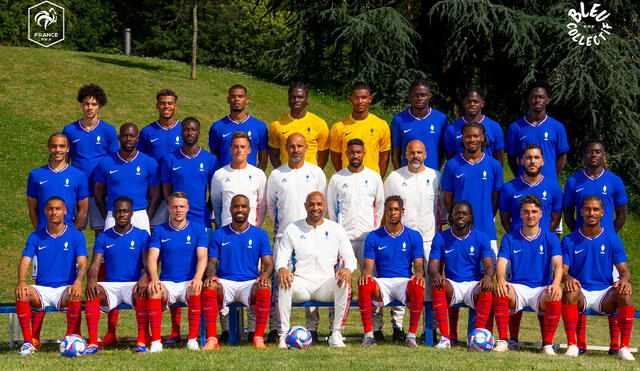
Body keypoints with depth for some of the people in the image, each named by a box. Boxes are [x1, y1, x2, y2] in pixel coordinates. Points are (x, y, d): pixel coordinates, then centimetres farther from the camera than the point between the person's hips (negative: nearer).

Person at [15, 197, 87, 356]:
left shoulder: (76, 236, 4)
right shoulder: (36, 237, 10)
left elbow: (82, 263, -8)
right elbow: (24, 262, -1)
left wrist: (78, 282, -30)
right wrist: (22, 282, -24)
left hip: (65, 289, -2)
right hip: (42, 288, 2)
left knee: (76, 295, -36)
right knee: (22, 293, -30)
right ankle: (28, 342, -24)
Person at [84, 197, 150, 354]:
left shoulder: (142, 235, 8)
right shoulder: (103, 237, 13)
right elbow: (95, 264, 3)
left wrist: (144, 278, -26)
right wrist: (91, 280, -21)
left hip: (133, 284, -2)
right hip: (110, 285, 2)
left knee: (142, 293, -36)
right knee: (93, 292, -30)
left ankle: (142, 341, -34)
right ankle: (93, 343, -33)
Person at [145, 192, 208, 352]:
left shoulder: (198, 229, 6)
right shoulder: (159, 231, 10)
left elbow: (202, 257, -6)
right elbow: (152, 257, -2)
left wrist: (197, 278, -26)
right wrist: (154, 278, -23)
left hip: (189, 282, -1)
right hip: (167, 283, 1)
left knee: (195, 290, -36)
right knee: (154, 290, -32)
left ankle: (193, 339, -28)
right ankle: (155, 342, -32)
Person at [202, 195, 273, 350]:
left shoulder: (260, 234, 11)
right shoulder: (219, 234, 12)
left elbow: (268, 264, 5)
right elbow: (212, 262, 9)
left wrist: (265, 275, -19)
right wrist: (211, 275, -16)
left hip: (250, 283, 0)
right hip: (225, 282, 0)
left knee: (264, 289, -35)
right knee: (209, 287, -34)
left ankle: (259, 338, -26)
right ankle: (212, 339, -32)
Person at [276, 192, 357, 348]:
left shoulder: (336, 229, 11)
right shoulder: (292, 229, 10)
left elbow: (350, 257, 9)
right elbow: (281, 256, 7)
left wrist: (348, 269, -16)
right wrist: (282, 269, -18)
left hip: (326, 283, 0)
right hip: (301, 282, 0)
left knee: (345, 283, -32)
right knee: (284, 283, -34)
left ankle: (336, 334, -24)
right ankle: (284, 334, -27)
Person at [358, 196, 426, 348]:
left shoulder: (414, 236, 10)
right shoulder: (373, 237, 9)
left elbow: (418, 265, 4)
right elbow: (368, 266, 4)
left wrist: (419, 274, -21)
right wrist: (366, 273, -22)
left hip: (405, 281, 0)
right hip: (382, 283, 0)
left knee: (418, 286, -36)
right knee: (364, 285, -33)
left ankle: (411, 335, -24)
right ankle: (368, 335, -26)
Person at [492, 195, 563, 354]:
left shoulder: (550, 238, 9)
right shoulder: (509, 238, 11)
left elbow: (558, 264, -5)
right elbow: (501, 263, -2)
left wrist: (556, 284, -28)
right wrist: (501, 280, -27)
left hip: (542, 288, 0)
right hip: (517, 287, 0)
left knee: (555, 297, -35)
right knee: (500, 292, -33)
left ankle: (547, 344, -19)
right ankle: (503, 341, -22)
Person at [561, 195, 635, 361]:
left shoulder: (612, 239, 5)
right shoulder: (569, 241, 4)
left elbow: (624, 270, 1)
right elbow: (562, 269, -2)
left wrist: (624, 279, -24)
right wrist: (567, 278, -28)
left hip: (605, 293, 0)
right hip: (581, 293, 0)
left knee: (625, 294, -31)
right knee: (570, 292, -35)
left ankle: (624, 347, -23)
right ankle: (572, 345, -30)